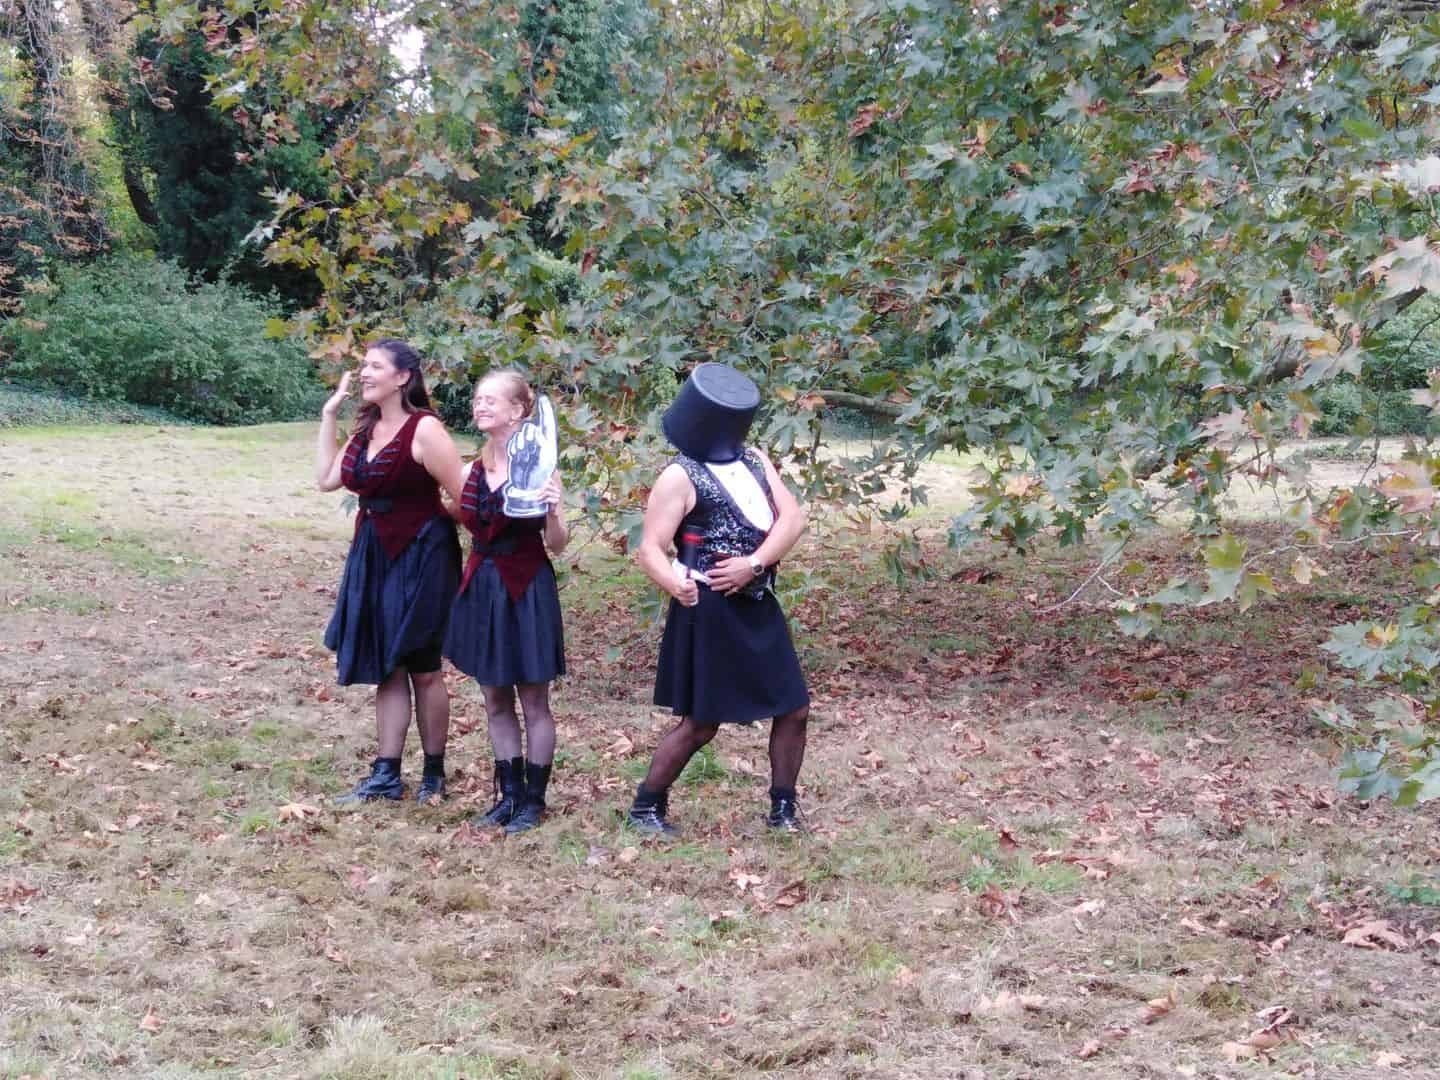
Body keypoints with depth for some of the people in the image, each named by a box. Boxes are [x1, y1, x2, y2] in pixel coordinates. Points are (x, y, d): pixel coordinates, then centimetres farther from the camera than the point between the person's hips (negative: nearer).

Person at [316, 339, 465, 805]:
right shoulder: (367, 428, 9)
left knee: (422, 669, 3)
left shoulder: (424, 430, -16)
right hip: (374, 556, 8)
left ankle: (434, 773, 17)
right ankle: (386, 776, 14)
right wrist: (328, 414, 9)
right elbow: (327, 479, 10)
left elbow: (462, 496, -15)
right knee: (387, 667, 10)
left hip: (420, 557, -7)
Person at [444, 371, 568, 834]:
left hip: (527, 590, -6)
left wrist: (552, 511, -27)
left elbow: (557, 544, -13)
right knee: (495, 700, 12)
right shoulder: (471, 472, 5)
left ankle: (534, 798, 13)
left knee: (533, 700, 4)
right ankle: (510, 792, 22)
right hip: (482, 587, 6)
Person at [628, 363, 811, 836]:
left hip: (758, 605, 7)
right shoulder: (680, 476, -11)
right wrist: (676, 585, -37)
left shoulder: (755, 460, 8)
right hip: (711, 610, -7)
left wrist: (754, 563, -16)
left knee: (794, 708, 8)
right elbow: (650, 549, -16)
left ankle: (783, 807, 22)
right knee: (701, 721, 0)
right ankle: (645, 806, 16)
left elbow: (793, 517, 0)